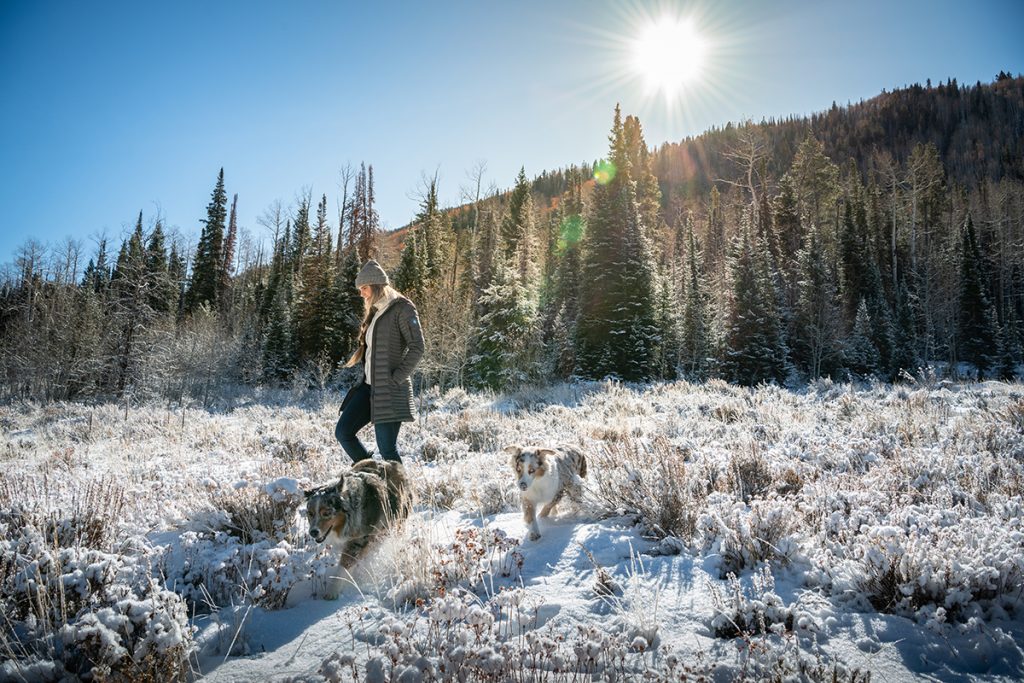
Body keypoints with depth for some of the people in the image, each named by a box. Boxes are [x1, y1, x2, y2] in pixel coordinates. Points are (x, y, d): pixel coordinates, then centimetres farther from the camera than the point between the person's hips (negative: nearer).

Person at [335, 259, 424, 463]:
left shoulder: (402, 309, -8)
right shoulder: (375, 312, 19)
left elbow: (417, 347, -16)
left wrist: (396, 378, -18)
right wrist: (364, 375, 13)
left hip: (389, 391, -9)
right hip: (369, 386, 9)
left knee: (387, 449, -6)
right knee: (343, 432, 5)